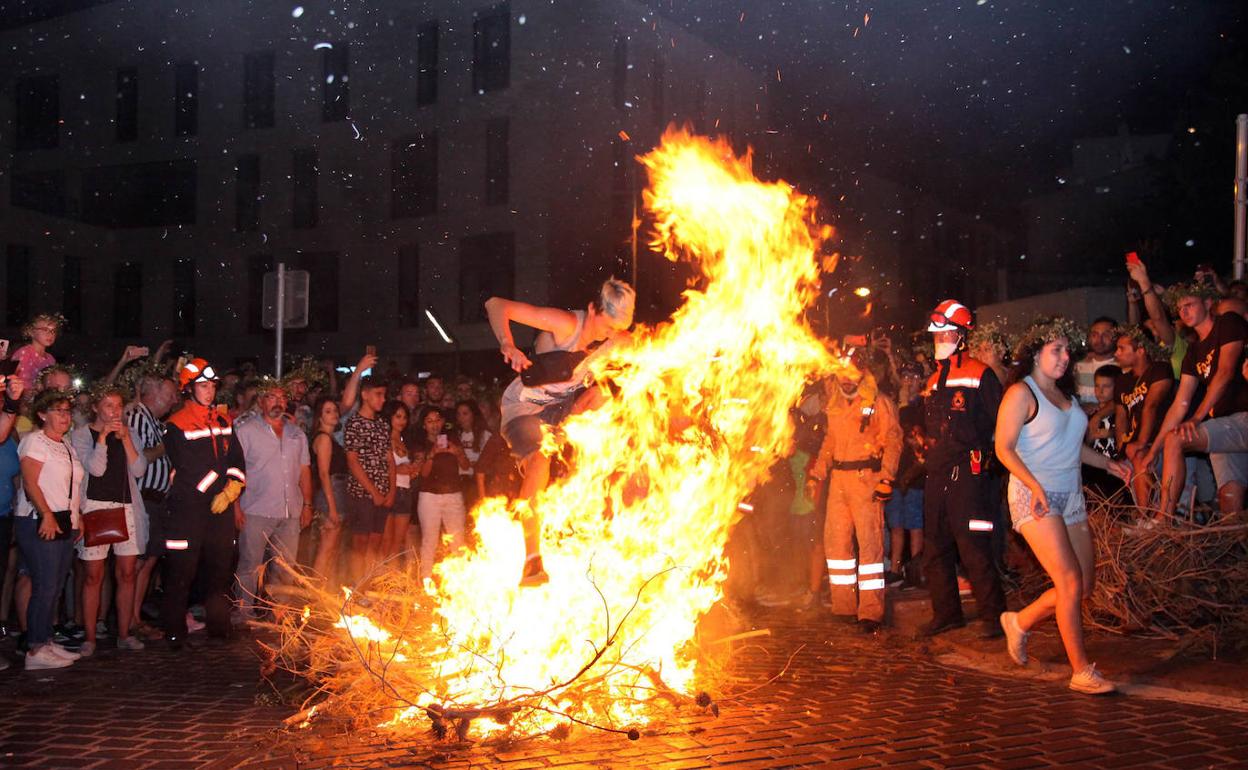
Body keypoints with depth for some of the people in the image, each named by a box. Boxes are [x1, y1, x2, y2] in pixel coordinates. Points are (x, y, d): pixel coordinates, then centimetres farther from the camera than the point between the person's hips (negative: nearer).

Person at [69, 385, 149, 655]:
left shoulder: (128, 433, 12)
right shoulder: (81, 434, 1)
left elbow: (139, 470, 0)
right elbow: (96, 468, -12)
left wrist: (125, 438, -7)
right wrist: (103, 436, -13)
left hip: (127, 507, 3)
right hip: (95, 506, -3)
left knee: (126, 574, 4)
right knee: (94, 576, -2)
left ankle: (124, 635, 12)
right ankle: (90, 639, 5)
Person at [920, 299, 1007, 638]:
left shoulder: (980, 374, -4)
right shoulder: (934, 380, 19)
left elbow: (1001, 423, -6)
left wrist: (979, 452, -9)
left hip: (967, 472, -8)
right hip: (936, 474, 8)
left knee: (973, 547, -9)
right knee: (935, 549, 11)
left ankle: (992, 615, 1)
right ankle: (946, 613, 21)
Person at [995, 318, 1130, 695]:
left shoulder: (1065, 394, 16)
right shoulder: (1021, 393, -7)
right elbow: (1004, 448, -13)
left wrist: (1107, 463, 14)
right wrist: (1035, 485, -23)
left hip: (1071, 495, 8)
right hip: (1035, 497, -8)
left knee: (1085, 584, 6)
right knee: (1071, 582, -13)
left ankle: (1021, 622, 27)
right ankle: (1082, 671, -4)